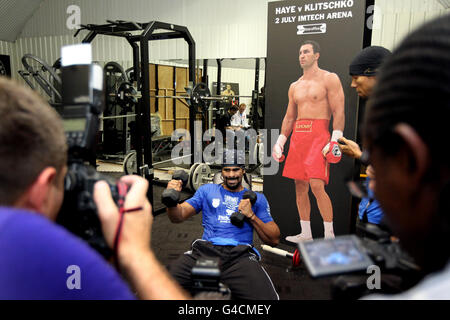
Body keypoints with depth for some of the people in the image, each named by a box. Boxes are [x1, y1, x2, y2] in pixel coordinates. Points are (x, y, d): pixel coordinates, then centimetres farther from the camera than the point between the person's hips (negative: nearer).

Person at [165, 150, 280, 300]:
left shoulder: (257, 198, 20)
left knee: (265, 296, -31)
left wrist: (251, 215, 0)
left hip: (240, 255, 0)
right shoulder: (207, 190, 23)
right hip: (205, 250, 1)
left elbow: (274, 240, 15)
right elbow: (179, 216, 13)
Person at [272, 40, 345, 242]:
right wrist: (280, 141, 15)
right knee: (300, 186, 6)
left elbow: (339, 112, -6)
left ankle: (329, 235, -2)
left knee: (317, 185, -16)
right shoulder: (294, 86, 19)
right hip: (297, 135, 6)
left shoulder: (329, 79, 2)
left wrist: (335, 140, -16)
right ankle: (305, 234, 18)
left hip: (319, 134, -6)